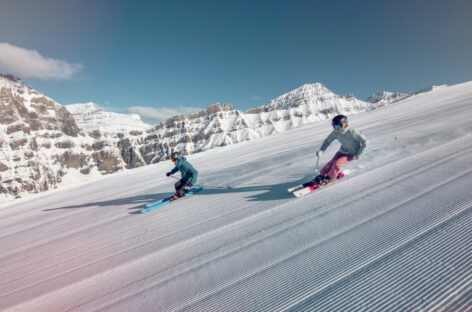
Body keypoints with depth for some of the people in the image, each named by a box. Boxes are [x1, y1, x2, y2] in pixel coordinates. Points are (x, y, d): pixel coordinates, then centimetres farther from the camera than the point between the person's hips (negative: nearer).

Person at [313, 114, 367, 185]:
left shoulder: (351, 132, -31)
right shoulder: (336, 132, -15)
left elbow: (364, 142, -22)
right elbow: (328, 140, -1)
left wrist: (358, 155, -21)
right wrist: (321, 150, -17)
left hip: (352, 154, -5)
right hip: (342, 151, 5)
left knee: (337, 163, -22)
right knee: (332, 162, -12)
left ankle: (330, 177, 0)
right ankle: (322, 175, 5)